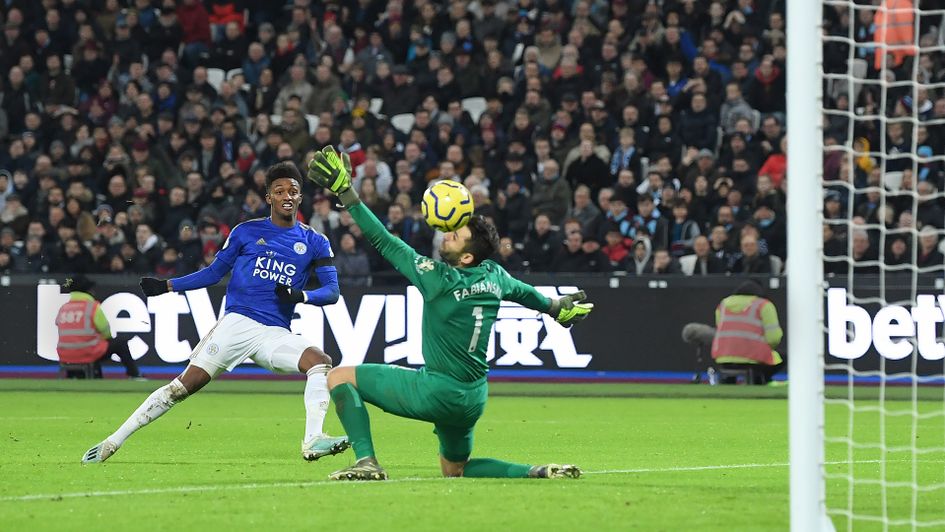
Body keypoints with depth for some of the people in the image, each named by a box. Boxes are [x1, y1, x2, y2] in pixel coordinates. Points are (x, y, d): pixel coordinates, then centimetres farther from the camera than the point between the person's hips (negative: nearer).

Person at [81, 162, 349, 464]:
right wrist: (166, 286, 8)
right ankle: (113, 442, -7)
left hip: (275, 334, 1)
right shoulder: (246, 232, 10)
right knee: (185, 385, -11)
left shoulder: (314, 243, 10)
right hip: (237, 322, -1)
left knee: (320, 361, -27)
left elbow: (332, 291, 4)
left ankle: (313, 441, -33)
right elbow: (214, 272, 16)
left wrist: (301, 296, -15)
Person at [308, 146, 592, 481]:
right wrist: (555, 308, 48)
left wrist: (345, 192, -11)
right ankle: (540, 473, 6)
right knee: (455, 470, 25)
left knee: (340, 377, -1)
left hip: (436, 392, -8)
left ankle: (367, 462, -16)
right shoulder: (494, 277, 3)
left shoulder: (440, 279, -15)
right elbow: (524, 293, 26)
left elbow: (383, 241, -14)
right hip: (473, 400, 8)